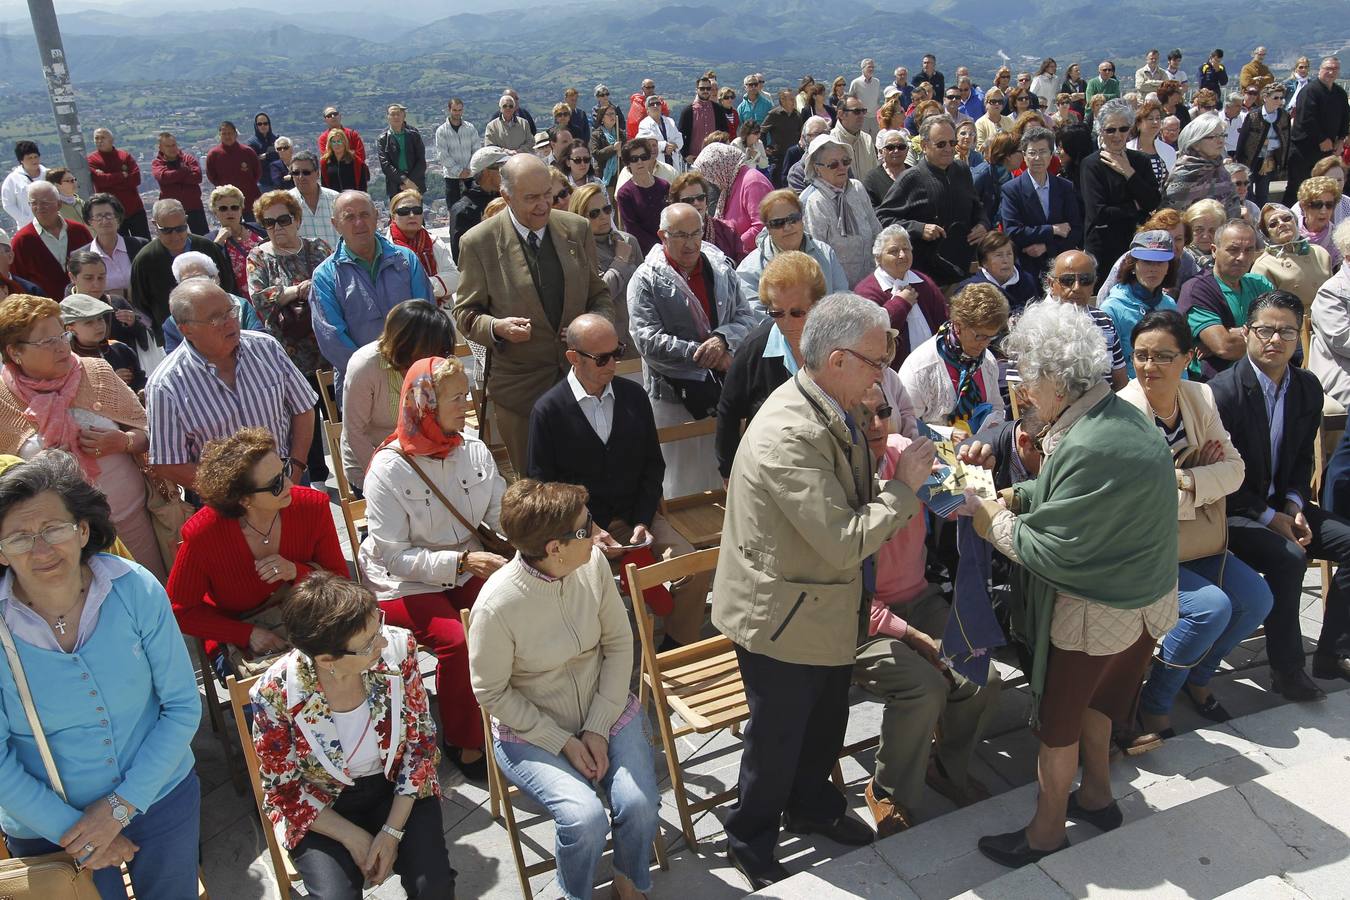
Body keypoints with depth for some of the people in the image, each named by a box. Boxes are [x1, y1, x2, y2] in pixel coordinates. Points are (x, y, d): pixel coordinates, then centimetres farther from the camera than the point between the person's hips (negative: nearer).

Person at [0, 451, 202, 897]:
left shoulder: (136, 590, -18)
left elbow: (183, 706, -11)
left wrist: (122, 805, -15)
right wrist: (70, 831, -13)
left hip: (162, 796, 1)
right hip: (47, 828, -1)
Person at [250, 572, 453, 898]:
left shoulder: (398, 648, -20)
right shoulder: (276, 693, -25)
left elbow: (421, 741, -8)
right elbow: (282, 790, -10)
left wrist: (392, 831, -13)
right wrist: (354, 837, -14)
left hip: (397, 788, 1)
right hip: (322, 808, -1)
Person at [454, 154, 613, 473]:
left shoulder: (577, 228, 2)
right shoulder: (479, 242, -8)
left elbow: (599, 294, 11)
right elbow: (466, 313, -1)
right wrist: (498, 327, -22)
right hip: (521, 387, -2)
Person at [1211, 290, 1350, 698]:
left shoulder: (1308, 387, 6)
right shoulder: (1224, 391, -16)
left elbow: (1303, 458, 13)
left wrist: (1294, 506, -4)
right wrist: (1269, 518, -16)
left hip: (1282, 506, 7)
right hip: (1231, 512, -7)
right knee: (1287, 557, -30)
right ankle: (1286, 671, -15)